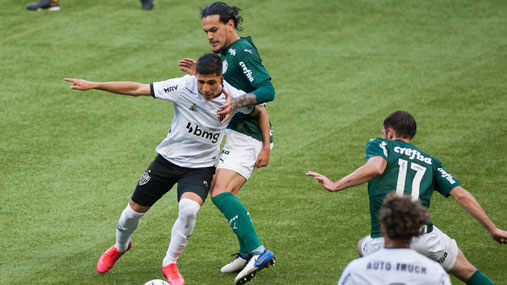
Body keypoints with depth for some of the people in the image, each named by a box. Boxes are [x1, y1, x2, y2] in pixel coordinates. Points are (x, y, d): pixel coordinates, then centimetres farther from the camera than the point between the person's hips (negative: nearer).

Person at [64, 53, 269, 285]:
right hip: (168, 159, 1)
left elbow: (260, 113, 5)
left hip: (200, 167, -1)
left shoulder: (234, 98, -17)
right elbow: (138, 89, -17)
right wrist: (93, 85, -18)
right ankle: (120, 246, 46)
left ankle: (170, 264, -6)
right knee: (135, 209, 10)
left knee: (189, 209, -29)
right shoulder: (184, 87, -22)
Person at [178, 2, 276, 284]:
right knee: (225, 194, 17)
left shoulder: (243, 51, -15)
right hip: (239, 134, 11)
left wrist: (236, 102, -33)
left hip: (248, 136, -11)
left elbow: (268, 90, -23)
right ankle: (248, 253, 25)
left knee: (221, 193, -21)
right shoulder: (227, 52, 16)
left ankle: (258, 252, -26)